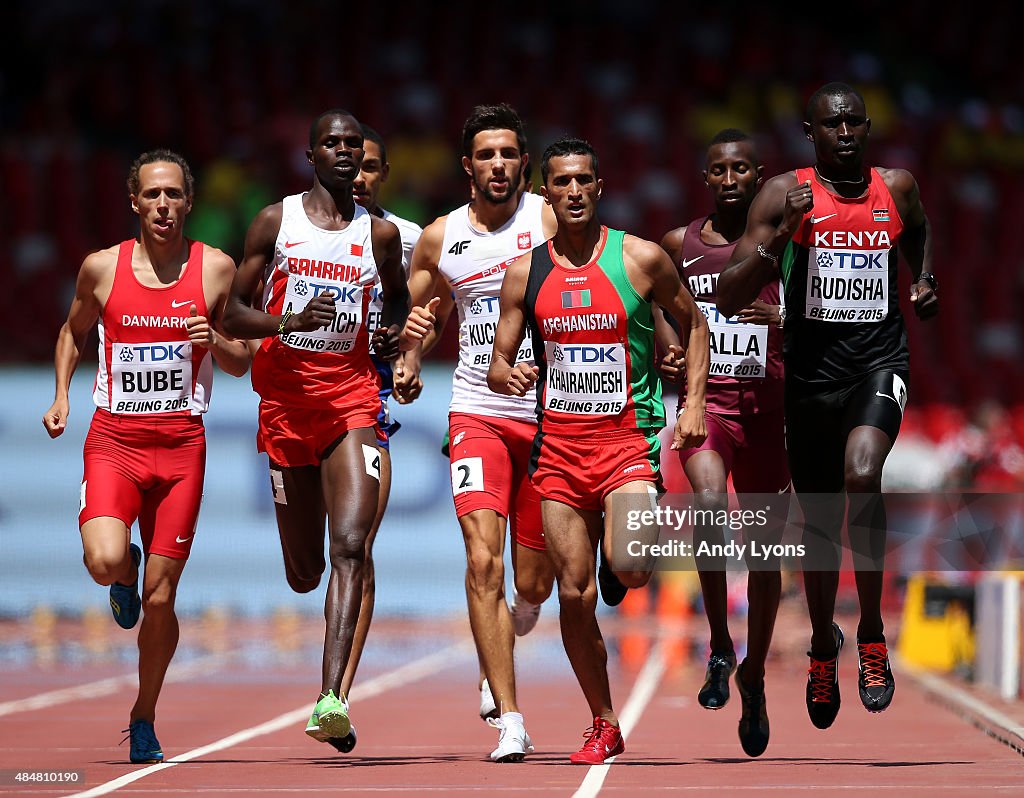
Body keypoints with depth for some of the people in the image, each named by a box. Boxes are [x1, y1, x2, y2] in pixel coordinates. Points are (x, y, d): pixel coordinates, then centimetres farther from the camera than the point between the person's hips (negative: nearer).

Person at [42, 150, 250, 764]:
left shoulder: (217, 269, 2)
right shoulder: (102, 268, 2)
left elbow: (242, 363, 10)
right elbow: (74, 332, 20)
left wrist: (214, 340, -11)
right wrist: (62, 394, 6)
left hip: (182, 443, 0)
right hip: (113, 438, 0)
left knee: (161, 597, 1)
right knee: (105, 561, -25)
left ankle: (144, 720, 22)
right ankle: (126, 575, 14)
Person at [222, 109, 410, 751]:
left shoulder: (380, 233, 8)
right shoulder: (276, 221, 3)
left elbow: (399, 295, 28)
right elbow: (233, 314, 2)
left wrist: (395, 333, 5)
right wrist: (292, 322, -17)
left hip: (351, 395, 0)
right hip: (286, 395, 0)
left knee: (351, 546, -19)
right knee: (303, 570, 8)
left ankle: (332, 699, -26)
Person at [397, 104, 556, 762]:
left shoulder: (549, 219, -1)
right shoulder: (440, 237, 8)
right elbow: (419, 315, 22)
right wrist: (410, 361, 1)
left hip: (549, 415, -1)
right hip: (477, 413, 1)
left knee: (534, 584, 6)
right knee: (483, 562, -17)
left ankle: (500, 649, 43)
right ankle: (511, 722, -15)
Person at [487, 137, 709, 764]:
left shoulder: (641, 259, -3)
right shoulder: (526, 272, 4)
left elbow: (694, 324, 10)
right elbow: (498, 364, 8)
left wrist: (694, 403, 1)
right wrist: (508, 375, -16)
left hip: (628, 437, -3)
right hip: (559, 442, 3)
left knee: (629, 569, -25)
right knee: (574, 594, 2)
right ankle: (605, 726, 16)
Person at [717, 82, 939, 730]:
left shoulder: (897, 187, 4)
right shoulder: (784, 195, -4)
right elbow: (729, 299, -8)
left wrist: (925, 282, 11)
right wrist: (779, 237, -21)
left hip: (879, 360, -1)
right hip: (813, 367, 1)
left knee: (862, 475, -29)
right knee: (820, 521, 12)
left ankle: (873, 634, -16)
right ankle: (823, 648, 37)